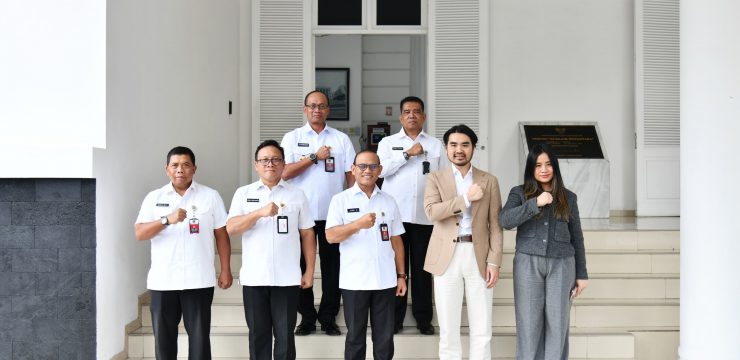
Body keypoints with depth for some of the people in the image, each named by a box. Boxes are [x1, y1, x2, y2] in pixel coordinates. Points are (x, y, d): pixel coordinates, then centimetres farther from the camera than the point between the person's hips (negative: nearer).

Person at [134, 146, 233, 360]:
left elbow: (221, 235, 7)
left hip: (199, 280, -1)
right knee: (163, 337, 8)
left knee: (199, 336, 4)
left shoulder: (210, 196, 4)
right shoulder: (154, 198, 6)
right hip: (162, 281, 1)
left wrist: (226, 270, 3)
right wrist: (167, 220, -20)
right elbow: (139, 234, -4)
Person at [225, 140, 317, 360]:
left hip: (287, 278, 0)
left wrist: (309, 271, 3)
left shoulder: (297, 195, 5)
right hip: (254, 278, 1)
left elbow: (307, 234, 8)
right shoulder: (243, 194, 5)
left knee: (285, 335, 5)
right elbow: (231, 228, -7)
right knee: (258, 334, 9)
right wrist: (260, 213, -20)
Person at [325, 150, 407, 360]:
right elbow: (331, 236, -10)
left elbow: (396, 240, 12)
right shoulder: (340, 200, 0)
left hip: (385, 280, 3)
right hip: (354, 281, -2)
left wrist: (401, 275, 9)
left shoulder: (389, 201, 9)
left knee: (385, 337, 8)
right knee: (355, 335, 8)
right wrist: (358, 224, -24)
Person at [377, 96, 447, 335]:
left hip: (425, 216, 1)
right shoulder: (388, 142, 8)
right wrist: (408, 153, -12)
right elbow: (381, 169, -9)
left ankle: (423, 319, 14)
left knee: (422, 268, 6)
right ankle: (395, 318, 13)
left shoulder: (436, 145, 11)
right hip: (395, 214, -1)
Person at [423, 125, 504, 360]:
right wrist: (466, 199, -14)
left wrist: (494, 262, -5)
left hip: (478, 257, 1)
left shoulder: (489, 181, 8)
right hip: (446, 258, -1)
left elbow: (495, 225, 4)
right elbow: (431, 211, -12)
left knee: (482, 329, 4)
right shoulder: (435, 178, 6)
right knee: (448, 329, 5)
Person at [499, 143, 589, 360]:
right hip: (528, 264, -1)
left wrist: (581, 274, 10)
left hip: (561, 265, 1)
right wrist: (535, 203, -20)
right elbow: (505, 221, -12)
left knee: (558, 324, 3)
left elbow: (576, 237, 13)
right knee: (529, 323, 1)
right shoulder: (519, 193, 5)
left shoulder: (568, 197, 11)